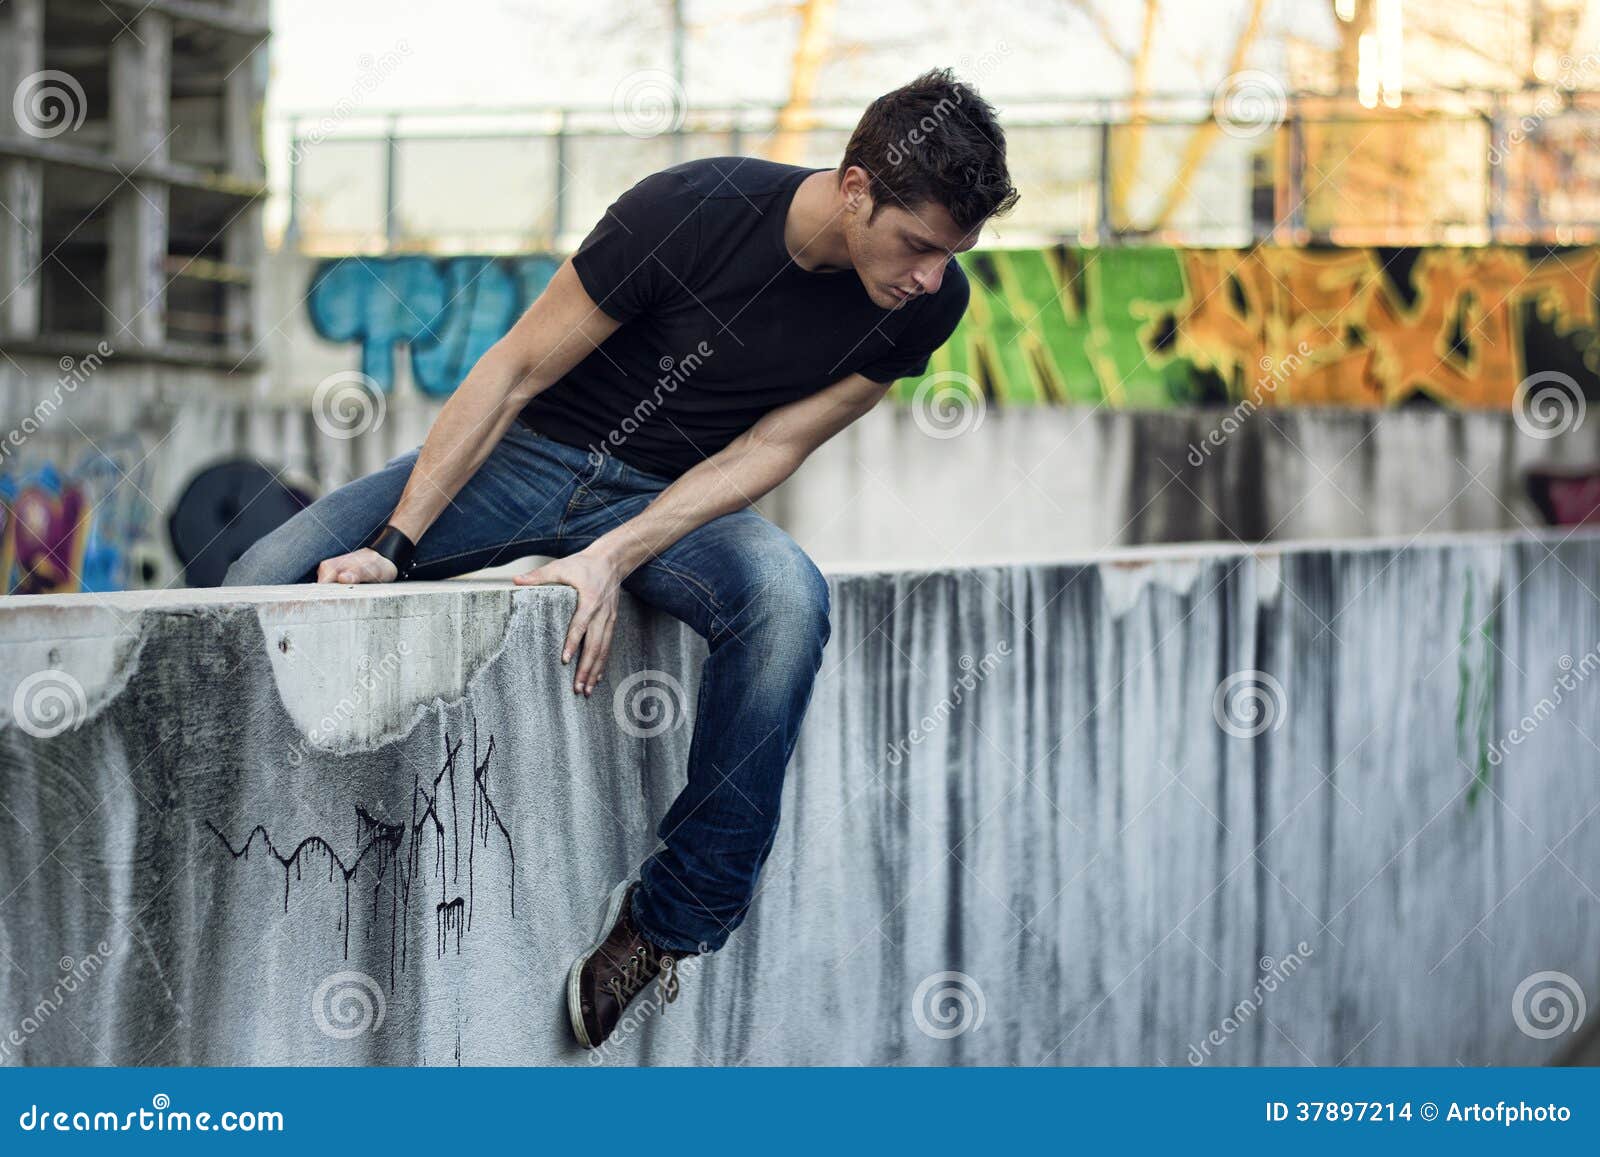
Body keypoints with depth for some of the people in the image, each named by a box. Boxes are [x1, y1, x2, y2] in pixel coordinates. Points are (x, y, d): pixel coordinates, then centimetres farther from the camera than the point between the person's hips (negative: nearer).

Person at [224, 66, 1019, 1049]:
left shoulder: (928, 302, -13)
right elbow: (515, 371, -16)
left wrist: (613, 561, -24)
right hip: (534, 454, -1)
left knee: (787, 597, -34)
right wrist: (394, 547, -20)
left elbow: (765, 454, -10)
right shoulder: (692, 211, -24)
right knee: (269, 579, -20)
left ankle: (670, 922, -22)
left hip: (679, 497, 1)